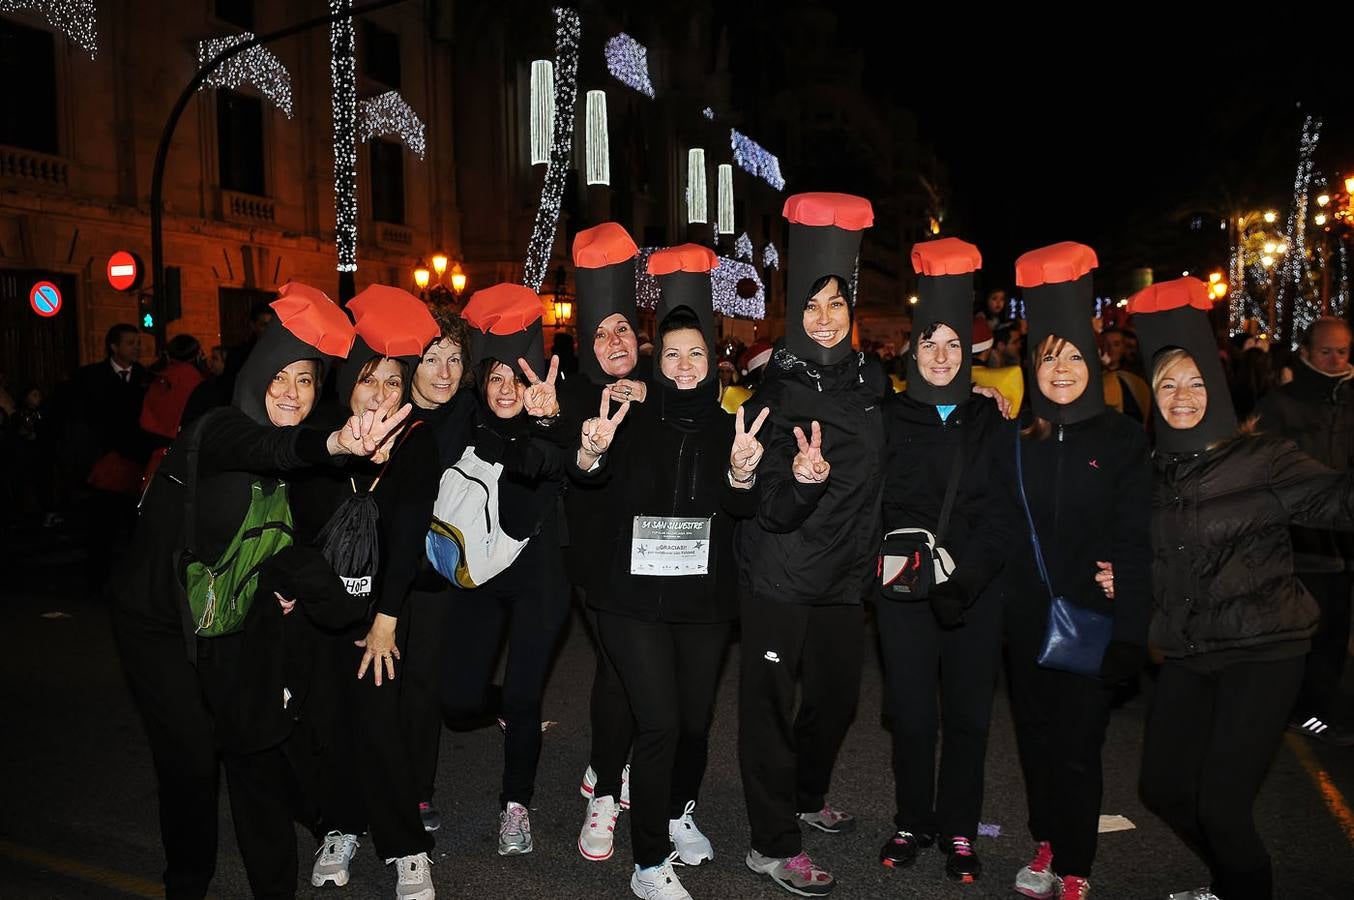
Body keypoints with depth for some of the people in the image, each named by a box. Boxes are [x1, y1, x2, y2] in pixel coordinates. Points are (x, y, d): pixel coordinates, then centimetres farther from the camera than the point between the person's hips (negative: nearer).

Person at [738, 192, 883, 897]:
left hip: (845, 576, 6)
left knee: (836, 698, 19)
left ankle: (808, 797, 44)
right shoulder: (775, 392, -12)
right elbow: (770, 512, -20)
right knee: (771, 705, 2)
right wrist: (802, 477, -38)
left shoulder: (872, 383, 4)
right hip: (778, 578, -6)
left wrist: (877, 550, 15)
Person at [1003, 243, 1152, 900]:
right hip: (1025, 617, 3)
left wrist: (1128, 632, -12)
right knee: (1034, 736, 12)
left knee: (1077, 746, 0)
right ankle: (1046, 845, 31)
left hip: (1091, 618, -3)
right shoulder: (1017, 438, 4)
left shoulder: (1122, 438, -4)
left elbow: (1134, 539, -7)